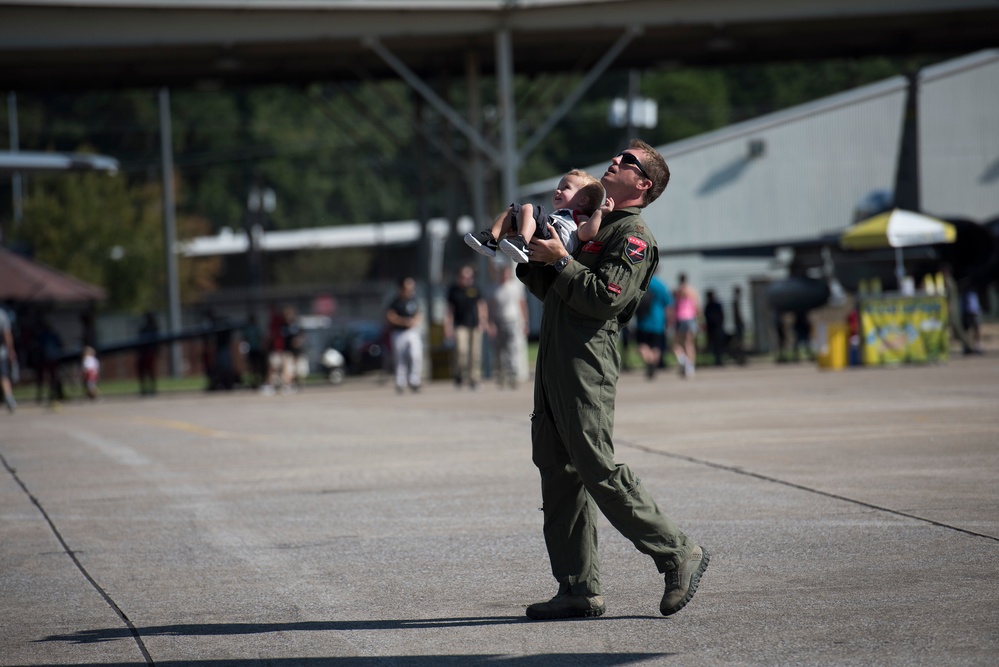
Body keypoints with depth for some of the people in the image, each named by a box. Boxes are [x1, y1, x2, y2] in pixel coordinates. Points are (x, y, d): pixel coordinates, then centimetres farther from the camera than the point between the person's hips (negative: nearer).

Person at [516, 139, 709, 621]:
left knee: (598, 470, -11)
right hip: (553, 360, 9)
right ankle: (579, 588, 7)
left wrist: (560, 259, -14)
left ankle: (678, 554, -1)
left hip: (588, 363, -9)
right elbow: (551, 291, 28)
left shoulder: (634, 235, -5)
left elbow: (605, 299, -18)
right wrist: (529, 258, 12)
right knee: (559, 473, 6)